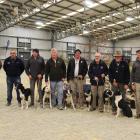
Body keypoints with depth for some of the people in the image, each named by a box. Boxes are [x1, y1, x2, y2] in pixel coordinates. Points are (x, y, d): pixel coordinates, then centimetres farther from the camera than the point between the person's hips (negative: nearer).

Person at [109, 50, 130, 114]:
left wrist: (126, 84, -8)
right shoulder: (112, 63, 3)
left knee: (123, 97, 4)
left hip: (122, 83, -2)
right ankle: (114, 109, 18)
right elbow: (110, 73, 5)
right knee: (114, 97, 6)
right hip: (114, 83, 2)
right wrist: (112, 81, -6)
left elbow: (127, 75, -3)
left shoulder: (125, 64, -3)